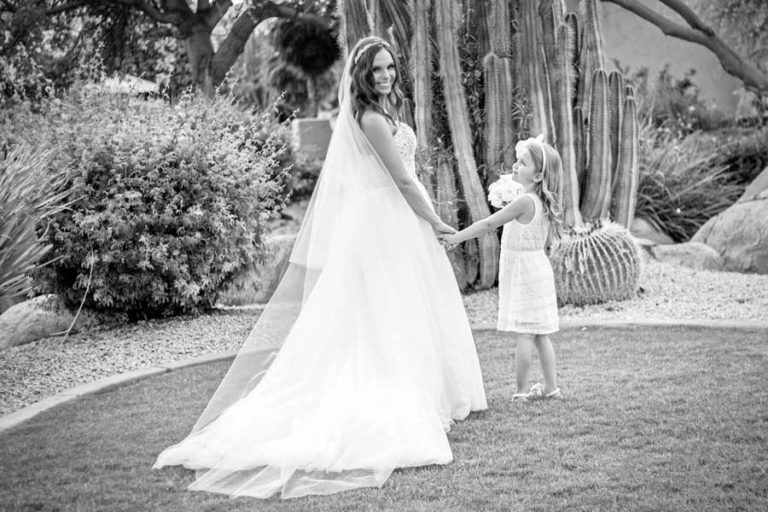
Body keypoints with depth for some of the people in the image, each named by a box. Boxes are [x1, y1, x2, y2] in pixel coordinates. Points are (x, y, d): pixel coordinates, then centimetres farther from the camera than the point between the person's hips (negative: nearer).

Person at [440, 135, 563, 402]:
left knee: (522, 334, -5)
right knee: (540, 335, 13)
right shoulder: (542, 202, 8)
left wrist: (456, 237, -14)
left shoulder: (524, 202, -18)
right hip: (538, 268, 9)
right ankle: (551, 387, 17)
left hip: (521, 272, -9)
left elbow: (488, 223, -18)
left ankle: (522, 390, -2)